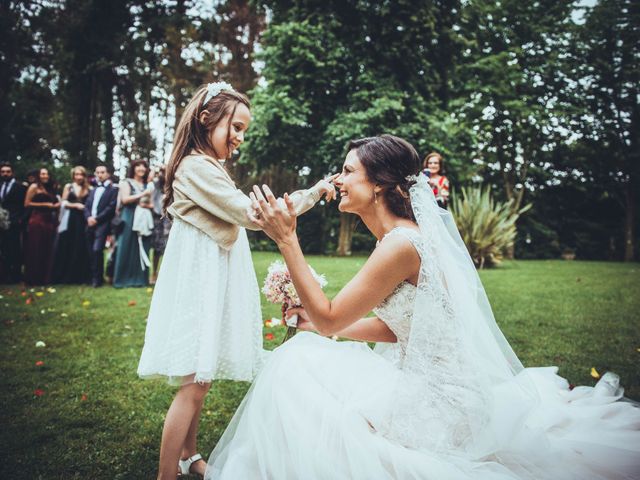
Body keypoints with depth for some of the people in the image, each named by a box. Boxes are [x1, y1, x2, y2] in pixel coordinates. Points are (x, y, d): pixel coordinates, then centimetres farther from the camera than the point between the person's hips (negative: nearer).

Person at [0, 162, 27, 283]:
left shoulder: (20, 186, -4)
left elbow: (24, 205, -7)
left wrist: (20, 220, -13)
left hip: (14, 223, -6)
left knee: (14, 249, -1)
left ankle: (15, 275, 5)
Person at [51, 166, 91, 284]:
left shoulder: (88, 189, 9)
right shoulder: (68, 187, 10)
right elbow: (64, 203, 4)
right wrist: (76, 205, -10)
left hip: (82, 220, 0)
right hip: (69, 220, 0)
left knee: (80, 249, 0)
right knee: (66, 248, 0)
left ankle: (79, 276, 5)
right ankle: (63, 276, 6)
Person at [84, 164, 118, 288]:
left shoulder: (113, 189, 2)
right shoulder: (93, 191, 23)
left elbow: (111, 207, -9)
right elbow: (86, 206, 15)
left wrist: (97, 219, -14)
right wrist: (88, 217, -6)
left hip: (102, 224, -6)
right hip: (90, 225, 6)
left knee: (97, 250, -16)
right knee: (91, 252, 6)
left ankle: (98, 278, -5)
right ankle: (92, 277, 16)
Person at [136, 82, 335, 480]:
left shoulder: (209, 167, 17)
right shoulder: (197, 167, -15)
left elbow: (235, 217, 20)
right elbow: (249, 213, -20)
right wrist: (310, 194, -15)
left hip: (214, 282, 10)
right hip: (201, 282, -10)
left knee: (200, 379, 17)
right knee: (195, 383, -5)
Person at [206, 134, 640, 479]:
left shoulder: (401, 244, -22)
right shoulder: (404, 234, 7)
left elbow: (329, 316, -17)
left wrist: (287, 240, -18)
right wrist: (320, 324, 9)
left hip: (436, 402, -9)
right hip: (438, 384, 9)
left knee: (300, 366, -7)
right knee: (303, 355, 11)